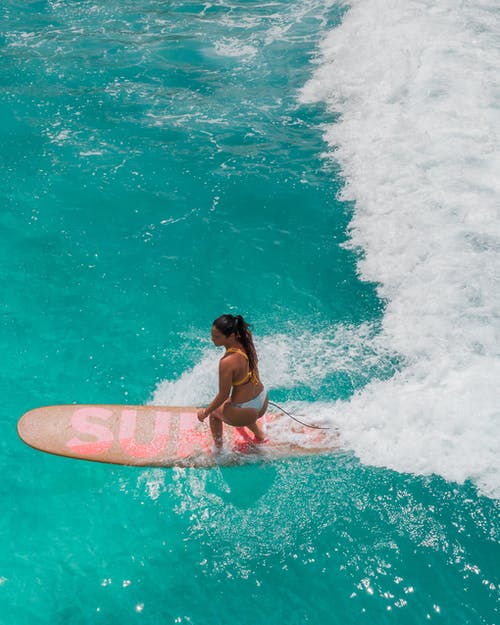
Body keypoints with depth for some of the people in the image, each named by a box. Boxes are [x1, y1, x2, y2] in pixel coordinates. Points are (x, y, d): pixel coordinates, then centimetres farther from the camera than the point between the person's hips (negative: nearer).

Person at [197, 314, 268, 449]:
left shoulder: (227, 362, -32)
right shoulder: (246, 341, -13)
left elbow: (223, 395, -19)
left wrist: (205, 412, -4)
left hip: (246, 413, -6)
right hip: (263, 403, 6)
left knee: (214, 412, 26)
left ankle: (218, 450, 40)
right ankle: (259, 434, 53)